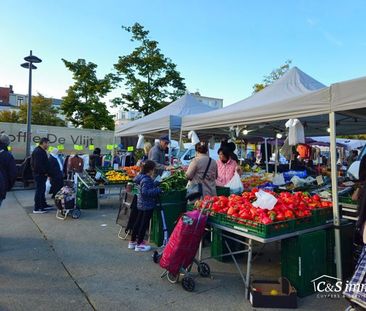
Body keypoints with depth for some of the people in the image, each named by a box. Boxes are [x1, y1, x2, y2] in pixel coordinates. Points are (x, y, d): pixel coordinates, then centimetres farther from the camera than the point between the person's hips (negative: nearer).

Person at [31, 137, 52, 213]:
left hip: (41, 174, 11)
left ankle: (43, 205, 28)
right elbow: (38, 164, -26)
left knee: (42, 190, 17)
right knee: (39, 190, -6)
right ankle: (37, 208, 0)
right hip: (40, 174, -11)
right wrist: (45, 172, -17)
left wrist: (46, 172, 12)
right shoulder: (38, 151, -19)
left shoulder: (41, 151, 15)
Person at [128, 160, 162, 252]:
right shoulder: (146, 180, -23)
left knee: (138, 222, 18)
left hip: (141, 204, 10)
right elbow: (145, 192, -32)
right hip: (148, 205, -10)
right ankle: (139, 244, 12)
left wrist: (155, 185, 9)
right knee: (144, 224, 2)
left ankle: (132, 241, 30)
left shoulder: (141, 177, 7)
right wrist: (158, 190, -28)